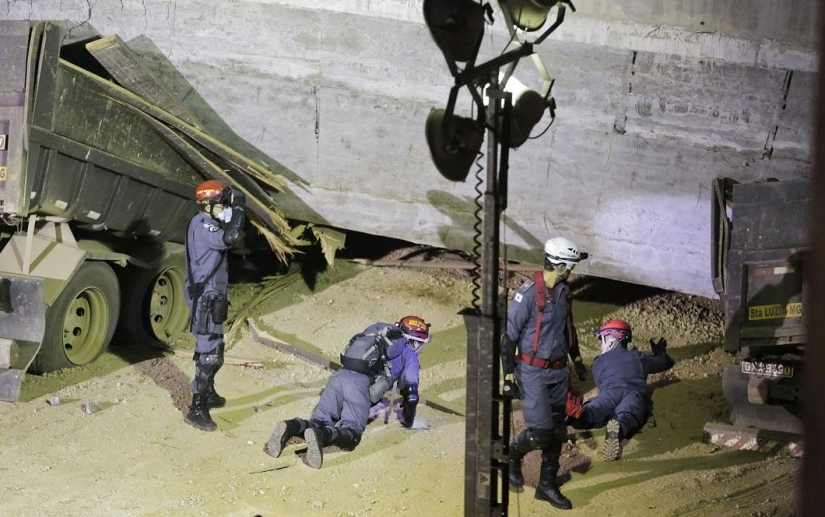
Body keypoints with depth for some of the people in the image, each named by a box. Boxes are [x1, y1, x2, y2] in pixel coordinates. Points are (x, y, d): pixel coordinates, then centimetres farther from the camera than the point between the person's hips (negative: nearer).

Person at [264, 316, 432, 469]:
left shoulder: (378, 340, 38)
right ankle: (322, 435, -47)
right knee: (350, 432, -15)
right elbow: (411, 391, 14)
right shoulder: (409, 354, 19)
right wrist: (408, 421, 30)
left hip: (338, 375, 6)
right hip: (361, 384, -6)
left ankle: (293, 427, -31)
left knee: (320, 422, 1)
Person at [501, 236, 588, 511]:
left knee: (557, 432, 10)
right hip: (533, 372, -7)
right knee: (540, 432, -11)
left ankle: (547, 486, 22)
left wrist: (577, 359, 24)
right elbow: (509, 337, -16)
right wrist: (509, 378, -17)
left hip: (558, 372, 7)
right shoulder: (528, 294, -20)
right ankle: (512, 455, 20)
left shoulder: (564, 291, 3)